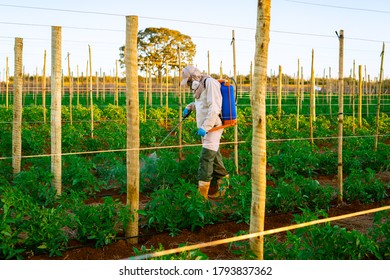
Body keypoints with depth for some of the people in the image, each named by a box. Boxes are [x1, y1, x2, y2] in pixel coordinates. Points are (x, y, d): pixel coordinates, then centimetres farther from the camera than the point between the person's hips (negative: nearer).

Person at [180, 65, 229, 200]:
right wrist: (189, 107, 19)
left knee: (206, 157, -14)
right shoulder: (200, 86, 18)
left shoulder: (210, 83, -13)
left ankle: (202, 191, -15)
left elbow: (215, 108, -21)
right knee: (214, 157, 12)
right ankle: (223, 182, 21)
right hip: (205, 128, 10)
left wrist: (204, 127, -26)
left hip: (213, 127, -10)